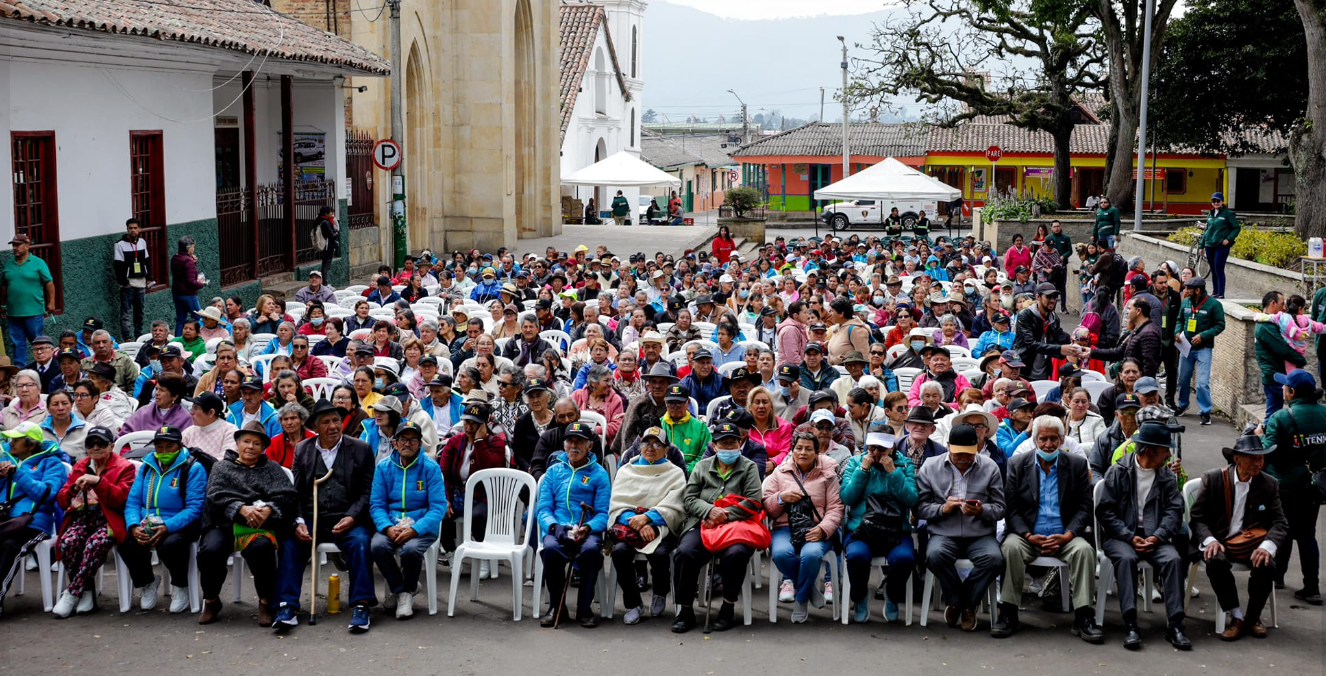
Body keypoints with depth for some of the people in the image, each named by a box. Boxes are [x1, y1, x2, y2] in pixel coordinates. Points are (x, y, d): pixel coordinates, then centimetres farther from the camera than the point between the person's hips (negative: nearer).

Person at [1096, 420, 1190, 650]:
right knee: (1126, 558, -34)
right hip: (1120, 536, -3)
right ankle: (1131, 625, -36)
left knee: (1174, 559, -26)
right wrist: (1130, 537, -15)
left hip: (1154, 537, 3)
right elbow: (1105, 511, -4)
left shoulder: (1167, 476, 12)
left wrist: (1157, 537, -15)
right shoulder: (1118, 472, 1)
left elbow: (1174, 511, 3)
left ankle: (1175, 625, -25)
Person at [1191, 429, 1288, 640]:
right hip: (1218, 541, -2)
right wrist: (1209, 540, -24)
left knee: (1266, 566, -29)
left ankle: (1253, 617, -2)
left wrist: (1268, 546, -22)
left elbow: (1280, 523, 0)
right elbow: (1197, 517, -3)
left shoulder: (1269, 484, 3)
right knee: (1216, 561, -35)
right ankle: (1237, 617, -15)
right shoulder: (1213, 478, -4)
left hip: (1251, 542, 2)